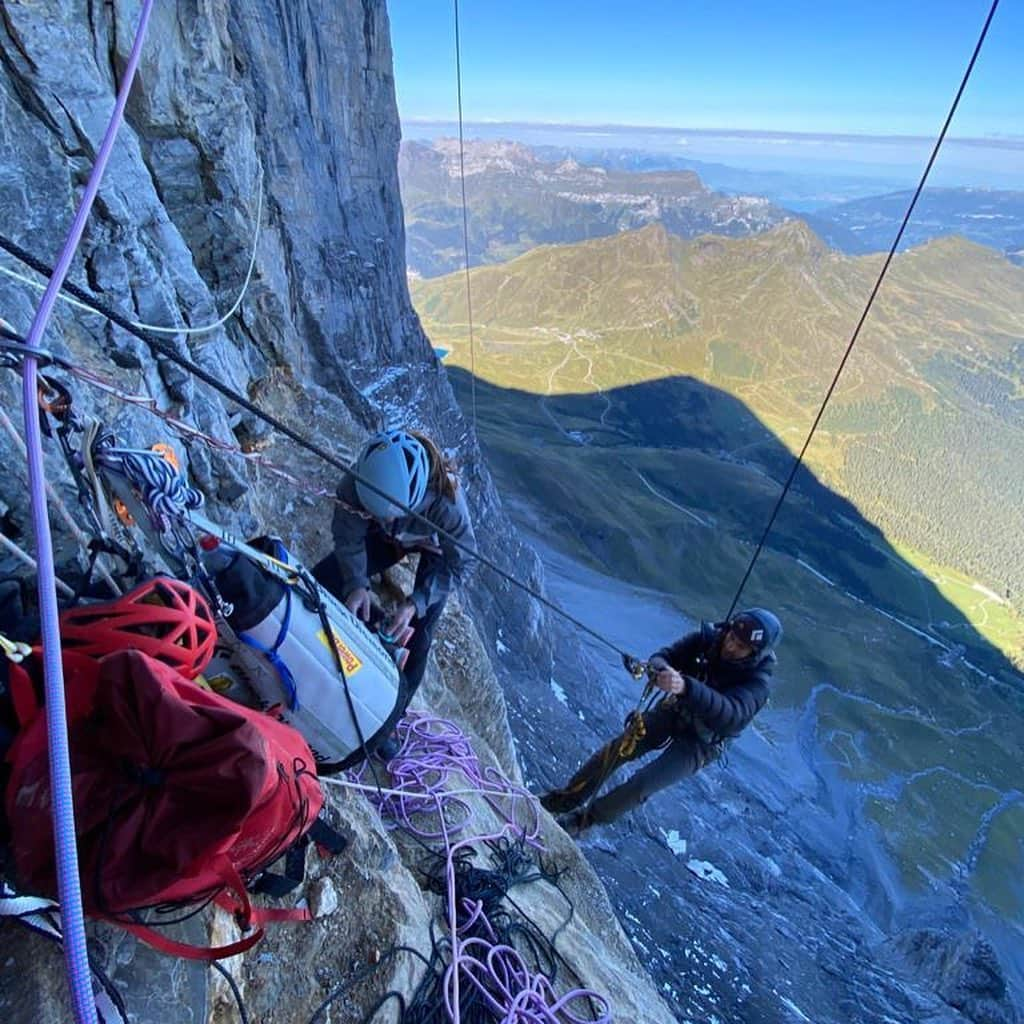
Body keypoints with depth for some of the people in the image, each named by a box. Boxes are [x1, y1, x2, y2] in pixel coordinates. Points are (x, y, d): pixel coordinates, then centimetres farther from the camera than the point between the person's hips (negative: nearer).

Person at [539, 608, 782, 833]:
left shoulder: (755, 681, -26)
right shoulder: (708, 638, -16)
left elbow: (731, 715, -44)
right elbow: (663, 656, -18)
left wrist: (686, 687, -61)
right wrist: (660, 669, -44)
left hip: (700, 742, -3)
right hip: (672, 711, 4)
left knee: (643, 784, -13)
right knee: (613, 752, -6)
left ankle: (588, 817, 14)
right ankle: (565, 800, 15)